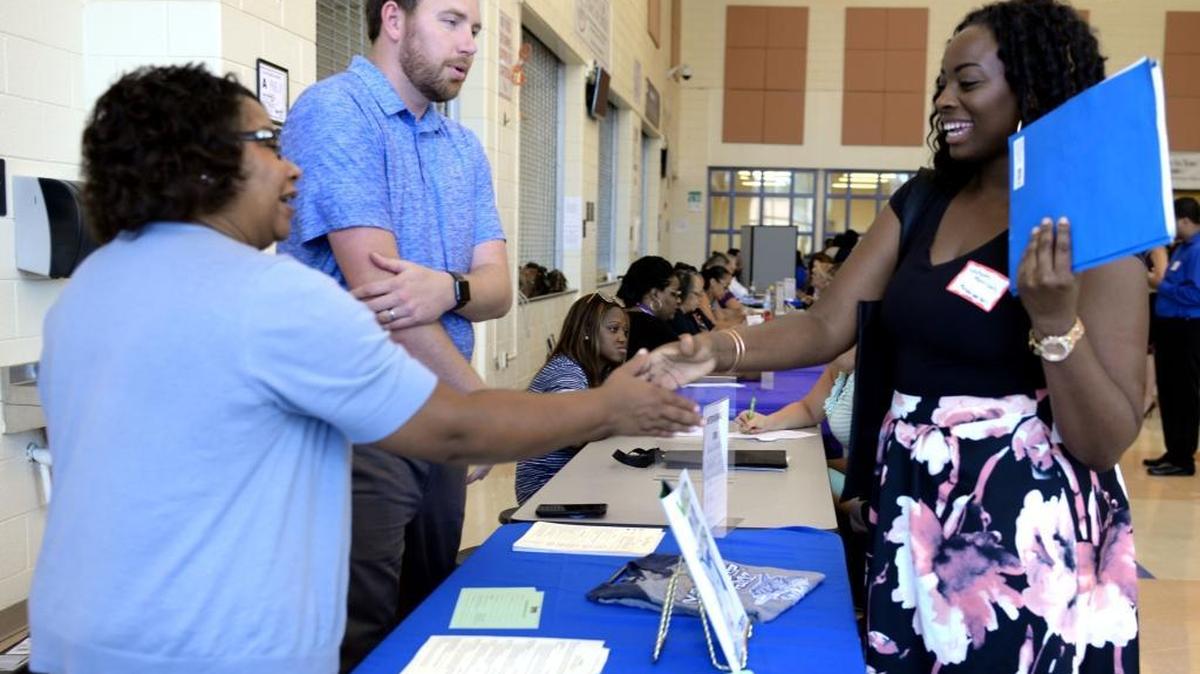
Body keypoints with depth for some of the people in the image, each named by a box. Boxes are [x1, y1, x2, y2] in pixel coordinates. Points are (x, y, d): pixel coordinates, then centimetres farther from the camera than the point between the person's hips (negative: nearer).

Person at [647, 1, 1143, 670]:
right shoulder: (923, 201, 5)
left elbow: (1107, 441, -15)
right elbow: (828, 326, 0)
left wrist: (1055, 320, -30)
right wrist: (719, 349, -16)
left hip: (1027, 526, -5)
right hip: (912, 505, 6)